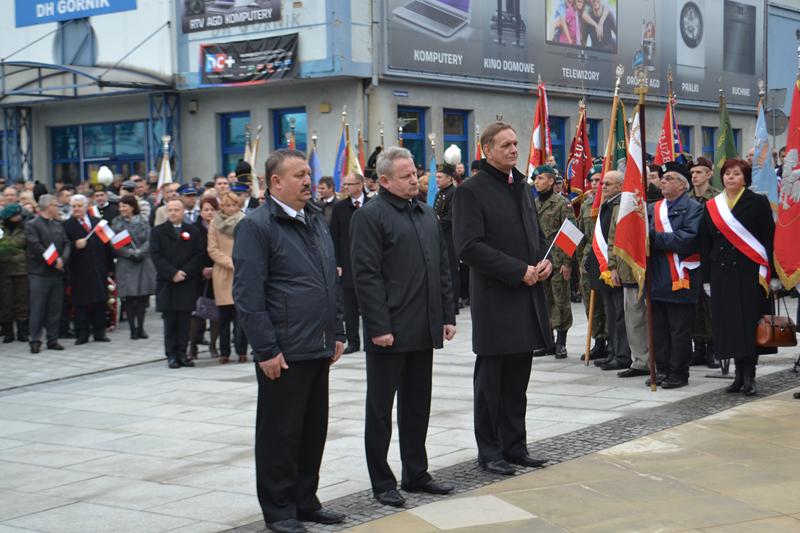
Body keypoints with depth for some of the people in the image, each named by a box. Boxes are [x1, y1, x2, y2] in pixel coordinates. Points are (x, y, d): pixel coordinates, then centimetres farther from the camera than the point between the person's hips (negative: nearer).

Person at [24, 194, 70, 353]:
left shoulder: (59, 225, 15)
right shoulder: (32, 225, -4)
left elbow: (67, 244, 8)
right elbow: (36, 247, -14)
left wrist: (62, 260, -10)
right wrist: (54, 262, -14)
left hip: (57, 273, 6)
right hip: (39, 273, -6)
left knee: (55, 308, 7)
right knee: (37, 309, -3)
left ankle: (53, 339, 14)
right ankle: (35, 341, 2)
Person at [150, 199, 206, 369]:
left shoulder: (192, 231, 9)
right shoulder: (158, 231, 6)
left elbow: (199, 254, 3)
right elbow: (156, 256, -2)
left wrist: (185, 272, -10)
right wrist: (172, 273, -12)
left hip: (187, 283, 1)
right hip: (167, 283, -1)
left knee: (184, 321, 1)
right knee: (170, 321, 0)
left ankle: (182, 353, 7)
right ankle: (171, 355, 4)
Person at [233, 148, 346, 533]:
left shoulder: (317, 220, 14)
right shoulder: (257, 226, -11)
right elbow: (247, 294, -15)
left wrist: (337, 333, 16)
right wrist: (266, 349, -17)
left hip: (318, 349, 8)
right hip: (284, 353, -7)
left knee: (314, 429, 14)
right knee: (280, 432, 3)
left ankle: (305, 500, 27)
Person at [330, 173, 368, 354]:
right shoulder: (339, 207, 4)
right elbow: (334, 237, 3)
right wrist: (336, 263, -4)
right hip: (347, 263, 1)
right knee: (350, 305, 4)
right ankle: (353, 341, 11)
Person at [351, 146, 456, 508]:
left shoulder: (427, 214, 15)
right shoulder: (370, 216, -9)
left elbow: (442, 268, 18)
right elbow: (367, 276, -15)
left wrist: (448, 315, 11)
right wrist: (379, 327, -19)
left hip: (423, 330, 7)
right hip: (389, 331, -7)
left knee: (418, 406, 15)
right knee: (380, 409, 4)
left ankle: (416, 474, 25)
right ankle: (382, 483, 11)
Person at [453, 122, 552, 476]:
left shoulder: (521, 187, 15)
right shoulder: (472, 191, -9)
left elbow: (537, 233, 24)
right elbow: (469, 247, -17)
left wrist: (545, 261, 2)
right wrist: (519, 271, -18)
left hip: (528, 298, 7)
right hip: (495, 301, -7)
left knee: (517, 381, 13)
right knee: (491, 381, 3)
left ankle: (515, 446, 22)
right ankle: (489, 451, 12)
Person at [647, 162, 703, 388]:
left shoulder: (693, 208, -4)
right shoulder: (652, 208, 16)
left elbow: (688, 239, -18)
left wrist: (656, 238, -17)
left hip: (680, 278, -6)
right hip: (657, 277, 6)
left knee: (680, 330, 0)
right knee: (659, 329, 11)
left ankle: (679, 374, 7)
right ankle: (663, 370, 21)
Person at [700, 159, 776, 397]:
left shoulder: (758, 203, 0)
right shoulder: (711, 207, 11)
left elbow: (769, 239, -3)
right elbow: (705, 243, 11)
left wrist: (765, 271, -12)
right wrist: (707, 276, 5)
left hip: (750, 272, -4)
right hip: (722, 273, 4)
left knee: (749, 321, -5)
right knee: (729, 323, 3)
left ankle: (749, 376, 0)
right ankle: (740, 374, 12)